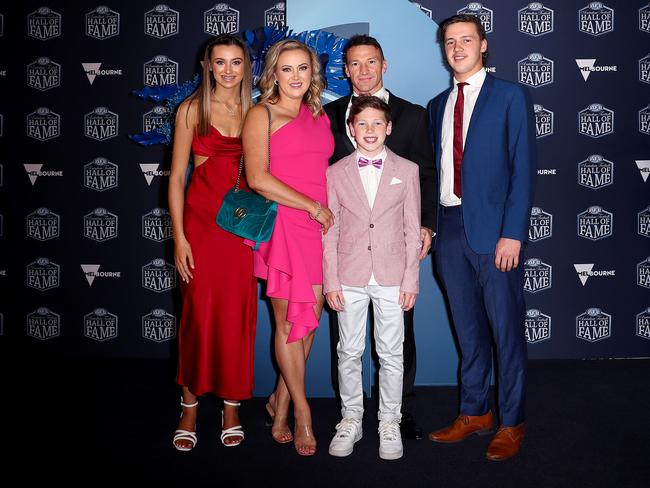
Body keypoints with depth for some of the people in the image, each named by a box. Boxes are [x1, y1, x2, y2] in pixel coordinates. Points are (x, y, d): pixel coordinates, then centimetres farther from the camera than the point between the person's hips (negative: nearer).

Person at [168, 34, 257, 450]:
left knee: (239, 313, 4)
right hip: (201, 218, -2)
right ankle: (190, 407, 16)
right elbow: (177, 177, 0)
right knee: (199, 311, 1)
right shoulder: (193, 110, 2)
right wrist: (179, 236, -7)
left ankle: (232, 404, 19)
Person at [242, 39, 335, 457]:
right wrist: (314, 207, -10)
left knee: (312, 317, 7)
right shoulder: (262, 114, -1)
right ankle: (301, 411, 19)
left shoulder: (320, 116, 17)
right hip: (283, 226, -5)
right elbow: (258, 178, -12)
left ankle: (281, 400, 26)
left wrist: (326, 211, 6)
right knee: (289, 321, 2)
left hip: (319, 227, 6)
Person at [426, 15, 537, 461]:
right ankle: (475, 413, 28)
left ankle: (512, 423, 18)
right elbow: (438, 168, 14)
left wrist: (513, 233, -15)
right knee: (468, 328, 14)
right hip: (451, 227, 5)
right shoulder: (439, 105, 15)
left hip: (494, 228, -5)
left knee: (506, 328, 3)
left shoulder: (510, 96, -1)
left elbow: (523, 167, -7)